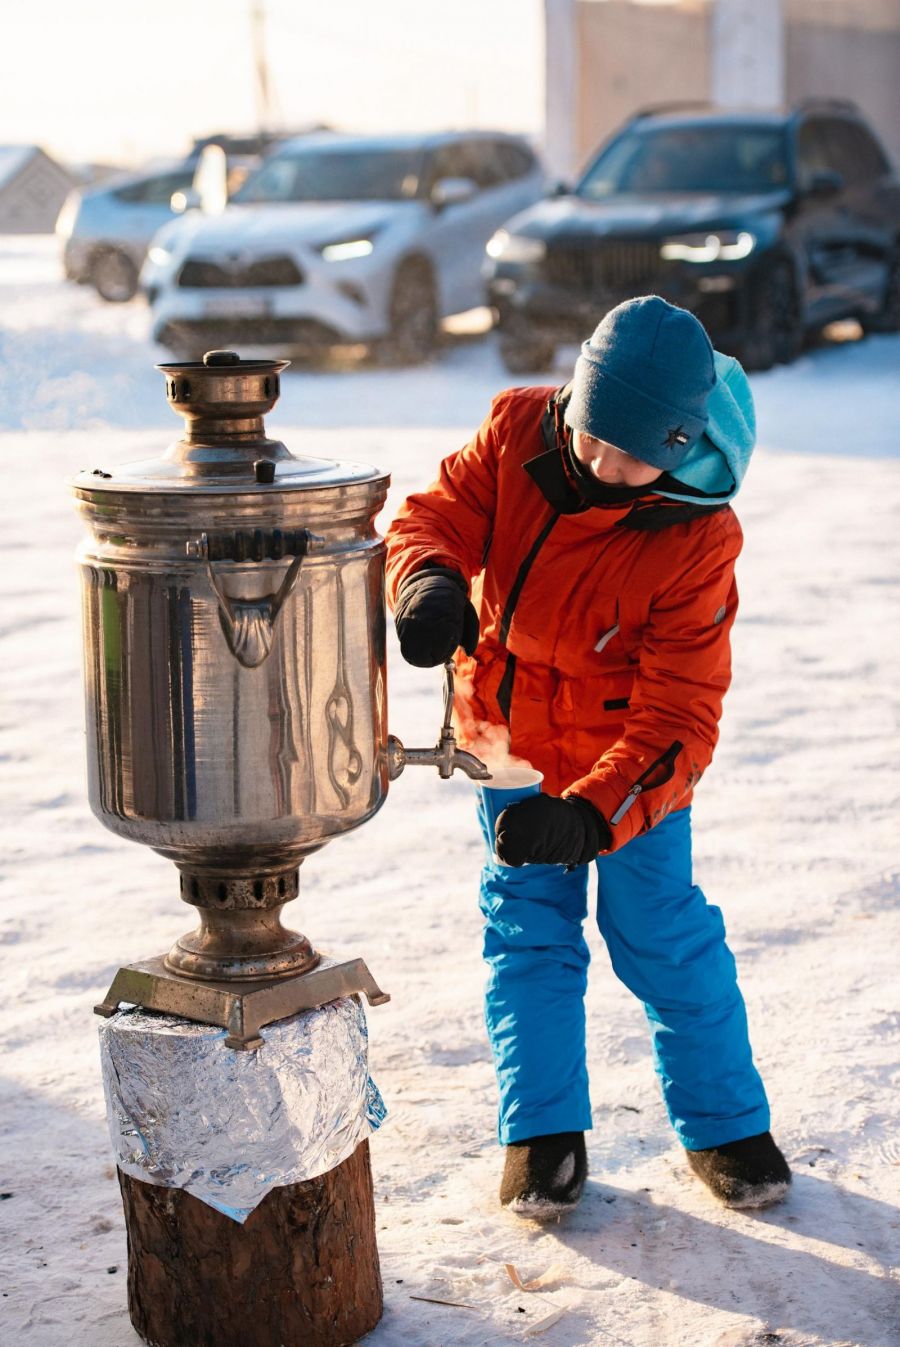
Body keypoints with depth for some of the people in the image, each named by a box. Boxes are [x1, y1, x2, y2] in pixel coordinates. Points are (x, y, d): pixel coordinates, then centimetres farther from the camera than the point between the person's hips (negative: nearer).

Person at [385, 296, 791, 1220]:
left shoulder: (695, 540, -28)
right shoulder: (517, 431, -18)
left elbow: (678, 715, -29)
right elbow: (438, 512, -16)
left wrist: (592, 815, -43)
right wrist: (428, 580, -42)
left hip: (631, 759, -3)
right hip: (511, 740, 3)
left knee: (660, 932, 3)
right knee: (528, 931, 8)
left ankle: (723, 1123, 23)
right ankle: (543, 1135, 19)